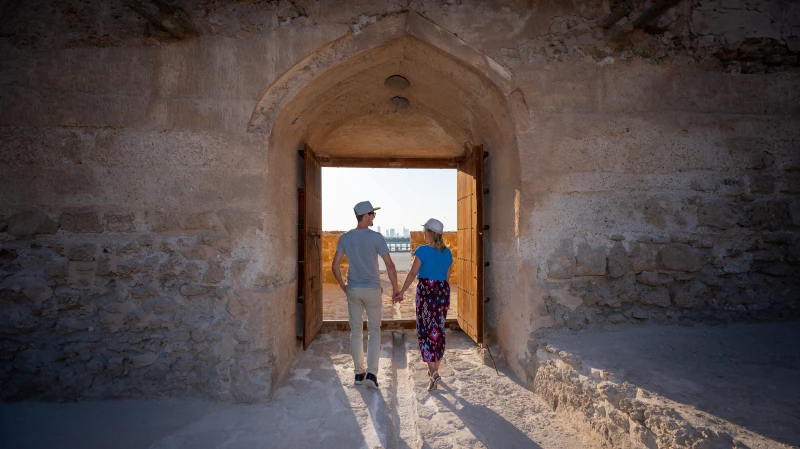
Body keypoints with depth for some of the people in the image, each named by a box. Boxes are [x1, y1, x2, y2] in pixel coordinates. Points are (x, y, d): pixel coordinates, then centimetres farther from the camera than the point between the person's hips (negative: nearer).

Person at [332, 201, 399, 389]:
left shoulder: (345, 238, 0)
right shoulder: (376, 237, -11)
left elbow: (335, 266, 0)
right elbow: (390, 265, -12)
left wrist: (343, 286, 12)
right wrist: (395, 288, 0)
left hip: (353, 290, 3)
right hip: (372, 290, -3)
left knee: (356, 331, 12)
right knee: (374, 330, 9)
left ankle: (359, 373, 21)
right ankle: (371, 373, 2)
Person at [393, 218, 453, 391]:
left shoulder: (423, 250, -9)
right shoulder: (447, 253, 7)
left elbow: (413, 273, -11)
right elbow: (447, 276, 13)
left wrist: (402, 292, -6)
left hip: (426, 291, -5)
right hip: (443, 291, 5)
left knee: (426, 331, 0)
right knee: (438, 330, 13)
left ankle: (433, 372, -8)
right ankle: (434, 369, 26)